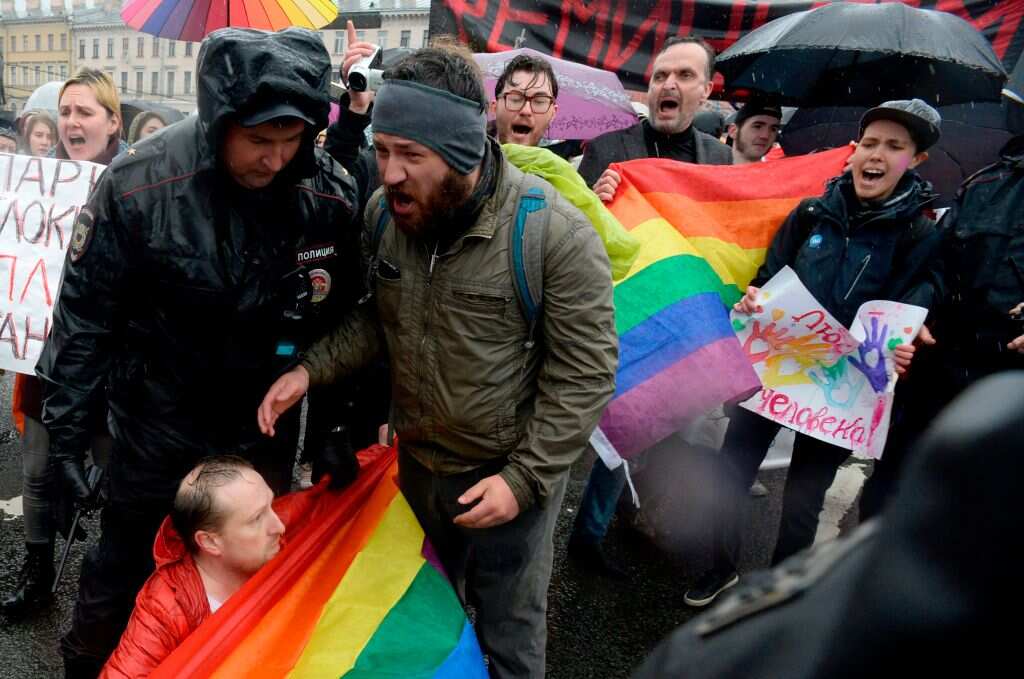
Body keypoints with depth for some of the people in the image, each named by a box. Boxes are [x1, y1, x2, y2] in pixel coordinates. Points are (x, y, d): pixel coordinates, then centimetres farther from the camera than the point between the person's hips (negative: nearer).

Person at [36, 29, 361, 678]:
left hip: (267, 429, 3)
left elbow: (338, 319, 0)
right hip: (159, 430, -2)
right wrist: (67, 428, -6)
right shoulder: (138, 185, -19)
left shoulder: (330, 192, -12)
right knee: (128, 567, 15)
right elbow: (84, 316, -8)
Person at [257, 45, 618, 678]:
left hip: (510, 473, -5)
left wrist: (526, 477, -20)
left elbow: (586, 371, -19)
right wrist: (310, 370, -9)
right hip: (417, 461, 5)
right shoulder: (384, 212, -7)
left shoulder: (556, 233, -25)